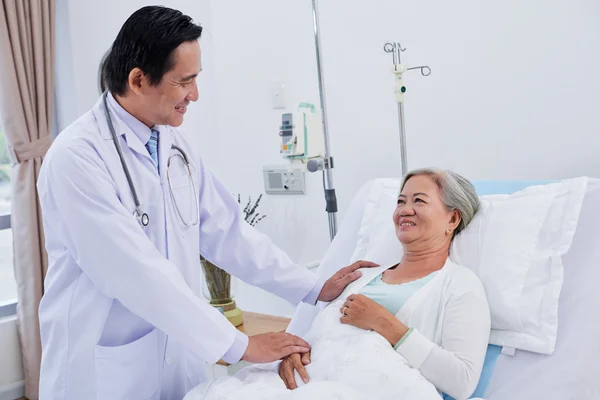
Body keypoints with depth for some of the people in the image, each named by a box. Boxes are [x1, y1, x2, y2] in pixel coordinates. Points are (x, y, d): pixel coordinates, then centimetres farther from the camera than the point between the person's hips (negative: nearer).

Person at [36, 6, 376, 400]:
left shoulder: (175, 143, 1)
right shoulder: (76, 157, -21)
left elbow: (227, 231, 3)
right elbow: (138, 274, -25)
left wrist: (316, 288, 0)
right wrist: (239, 345, -22)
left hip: (178, 356, 6)